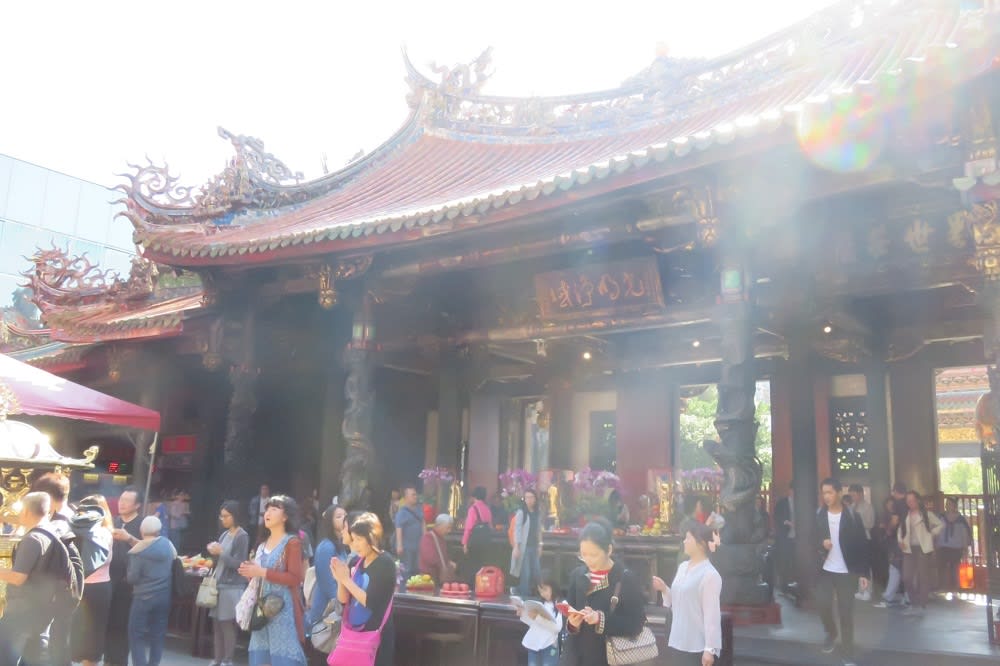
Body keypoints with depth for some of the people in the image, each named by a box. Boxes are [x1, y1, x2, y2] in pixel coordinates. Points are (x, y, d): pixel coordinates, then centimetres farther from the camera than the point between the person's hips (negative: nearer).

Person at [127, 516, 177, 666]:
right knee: (158, 634, 12)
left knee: (137, 635, 4)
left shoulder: (138, 551, -13)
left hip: (143, 597, -5)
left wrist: (126, 576, 11)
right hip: (164, 597, 5)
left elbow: (132, 578, -11)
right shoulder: (168, 544, 0)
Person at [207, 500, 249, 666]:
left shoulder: (242, 536, -9)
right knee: (217, 625, 8)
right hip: (219, 584, 7)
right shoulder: (224, 534, 12)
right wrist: (213, 552, 0)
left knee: (228, 625, -4)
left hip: (232, 587, -7)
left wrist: (221, 552, -16)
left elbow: (239, 564, -13)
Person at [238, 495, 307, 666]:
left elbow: (295, 578, -15)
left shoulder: (292, 542, -6)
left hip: (283, 608, -7)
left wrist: (262, 572, -17)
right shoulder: (262, 545, 17)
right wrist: (250, 572, 5)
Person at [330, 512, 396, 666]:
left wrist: (346, 579, -15)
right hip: (354, 632, 6)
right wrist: (340, 580, -9)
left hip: (375, 635, -6)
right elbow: (344, 600, 9)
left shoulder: (385, 563, -12)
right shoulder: (358, 562, 8)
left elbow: (370, 602, -18)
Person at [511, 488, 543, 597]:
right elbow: (517, 530, -10)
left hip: (534, 547, 6)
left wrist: (539, 546, 11)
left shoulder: (537, 514, 10)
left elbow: (539, 530, 14)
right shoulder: (521, 512, -7)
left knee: (537, 573, 5)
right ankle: (524, 596, 5)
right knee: (525, 574, -5)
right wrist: (516, 547, -14)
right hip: (524, 547, -6)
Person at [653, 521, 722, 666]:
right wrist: (664, 589, 0)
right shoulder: (682, 567, 10)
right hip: (678, 643, 8)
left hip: (698, 647, -8)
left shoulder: (710, 574, -15)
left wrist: (709, 649, -19)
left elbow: (712, 614, -17)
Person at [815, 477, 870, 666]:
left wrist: (864, 573, -9)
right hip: (825, 570, 2)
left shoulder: (853, 517, -4)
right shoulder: (818, 516, 1)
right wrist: (821, 544, -18)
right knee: (823, 604, -8)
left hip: (847, 572, -2)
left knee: (846, 613, 1)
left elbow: (862, 546, -4)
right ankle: (831, 633, 23)